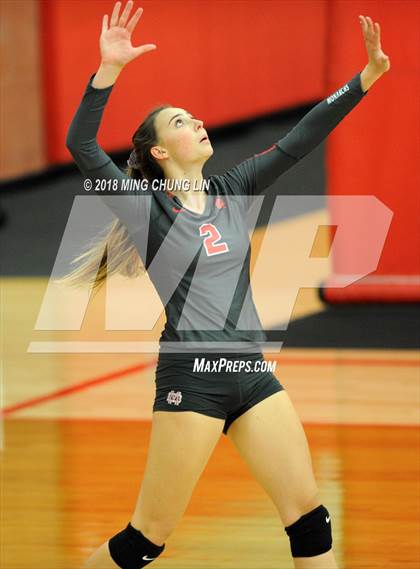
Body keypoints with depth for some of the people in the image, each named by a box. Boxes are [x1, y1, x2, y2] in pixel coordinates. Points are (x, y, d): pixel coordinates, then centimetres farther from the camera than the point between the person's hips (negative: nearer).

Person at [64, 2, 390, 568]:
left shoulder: (232, 191, 11)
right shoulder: (146, 209, -3)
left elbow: (299, 141, 8)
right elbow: (82, 147, -15)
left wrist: (367, 76, 1)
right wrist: (108, 68, -27)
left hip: (252, 373, 5)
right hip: (191, 378, -5)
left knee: (309, 515, 1)